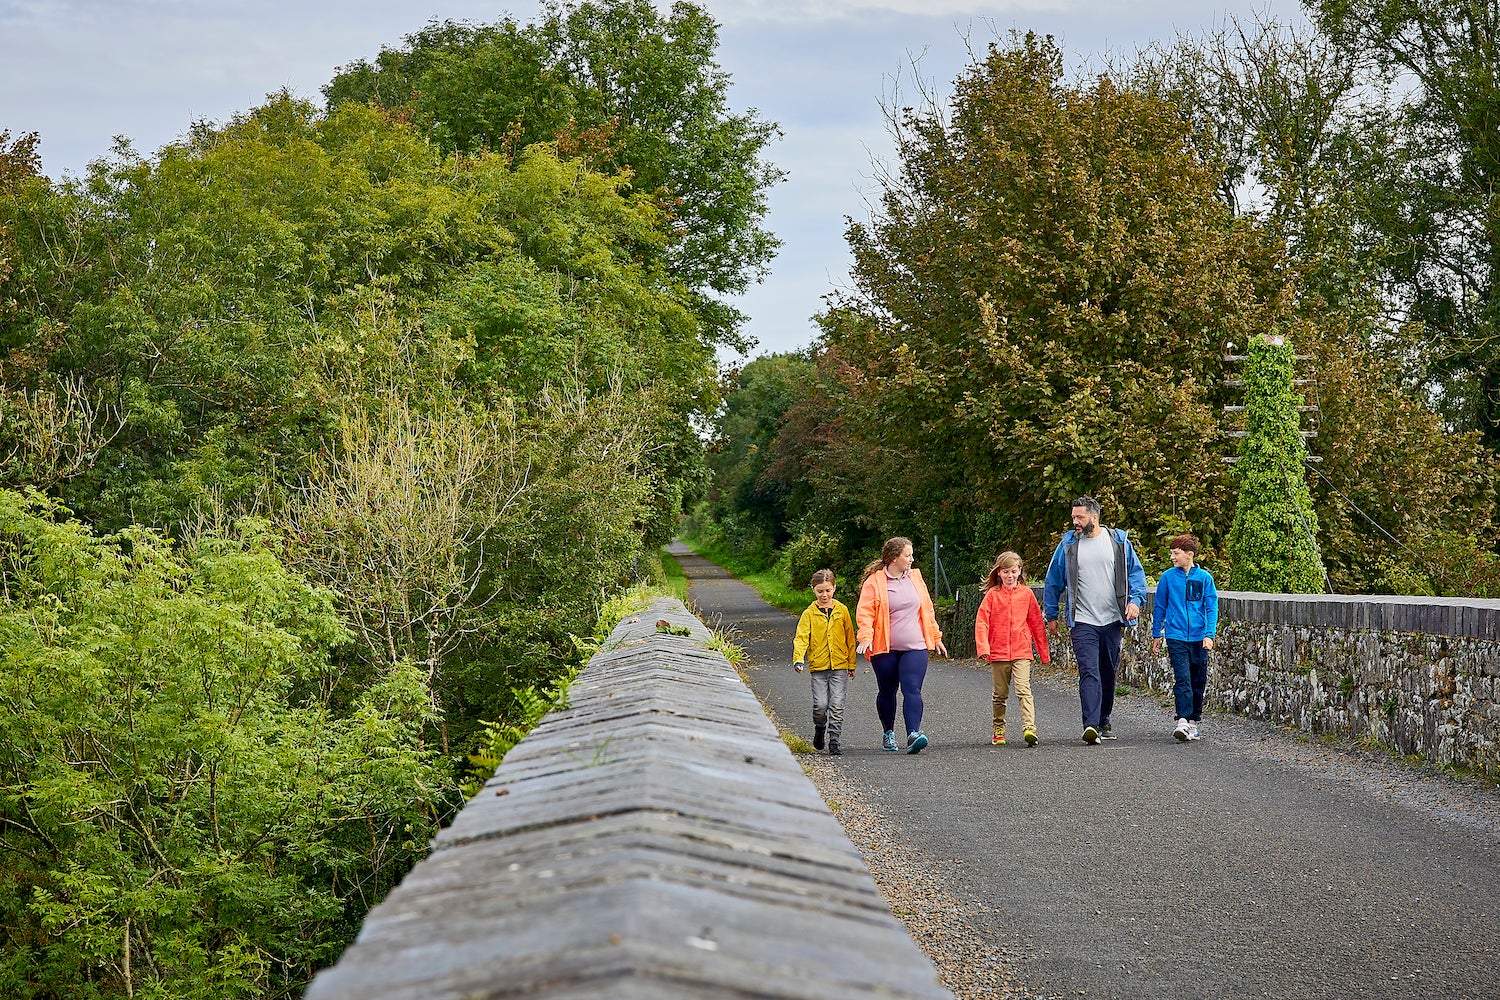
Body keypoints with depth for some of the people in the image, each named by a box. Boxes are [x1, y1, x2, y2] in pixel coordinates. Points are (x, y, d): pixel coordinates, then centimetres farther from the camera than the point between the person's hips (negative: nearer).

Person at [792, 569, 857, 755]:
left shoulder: (842, 610, 6)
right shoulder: (809, 614, 2)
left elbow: (850, 638, 13)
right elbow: (801, 638, -5)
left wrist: (851, 664, 13)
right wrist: (798, 659, -21)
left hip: (839, 665, 1)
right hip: (818, 666, -1)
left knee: (836, 704, -4)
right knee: (820, 705, -5)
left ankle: (834, 740, 3)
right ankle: (819, 728, 25)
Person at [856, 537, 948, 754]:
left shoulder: (915, 578, 11)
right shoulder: (874, 582, -3)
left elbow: (927, 611, 19)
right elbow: (864, 613, -7)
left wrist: (936, 638, 22)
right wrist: (866, 638, -22)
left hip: (915, 647, 2)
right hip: (884, 649, -2)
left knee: (912, 690, -13)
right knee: (887, 692, 11)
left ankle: (913, 734, -24)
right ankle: (888, 733, 29)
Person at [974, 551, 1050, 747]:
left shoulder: (1026, 593, 6)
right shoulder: (992, 594, 4)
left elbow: (1036, 623, 11)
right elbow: (981, 621, -1)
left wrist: (1044, 652, 13)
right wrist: (983, 647, -15)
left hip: (1021, 652, -1)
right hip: (998, 652, 1)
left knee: (1023, 690, -16)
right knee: (1000, 694, 11)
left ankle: (1029, 728, -26)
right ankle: (998, 729, 26)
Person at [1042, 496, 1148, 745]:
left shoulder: (1119, 541, 4)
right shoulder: (1068, 545, 4)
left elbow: (1135, 572, 8)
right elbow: (1053, 581, 11)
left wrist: (1135, 600, -8)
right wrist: (1051, 615, 10)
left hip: (1112, 621, 2)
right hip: (1083, 622, -2)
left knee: (1108, 674, 11)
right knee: (1089, 673, -15)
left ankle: (1104, 722, 25)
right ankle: (1091, 725, -23)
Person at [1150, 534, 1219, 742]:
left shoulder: (1204, 577, 1)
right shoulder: (1168, 577, 2)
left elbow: (1212, 608, 1)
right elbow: (1160, 607, 11)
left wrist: (1209, 634, -9)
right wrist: (1156, 635, 13)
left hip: (1199, 637, 1)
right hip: (1176, 637, -1)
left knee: (1198, 681, 9)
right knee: (1183, 679, -13)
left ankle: (1194, 720, 21)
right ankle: (1183, 720, -18)